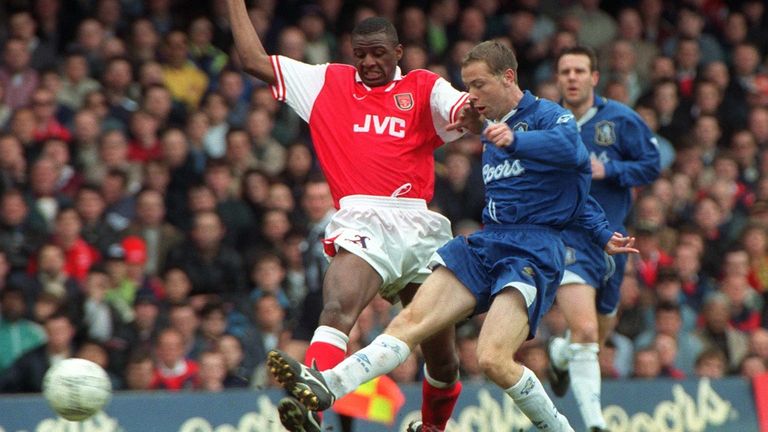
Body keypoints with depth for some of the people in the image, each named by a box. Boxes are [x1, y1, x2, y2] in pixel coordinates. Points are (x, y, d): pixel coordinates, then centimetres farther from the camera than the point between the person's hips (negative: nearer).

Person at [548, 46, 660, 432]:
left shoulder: (620, 120, -2)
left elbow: (652, 165, -2)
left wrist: (607, 170, -15)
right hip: (565, 237, -3)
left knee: (599, 331, 20)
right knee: (585, 331, -23)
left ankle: (560, 354, 56)